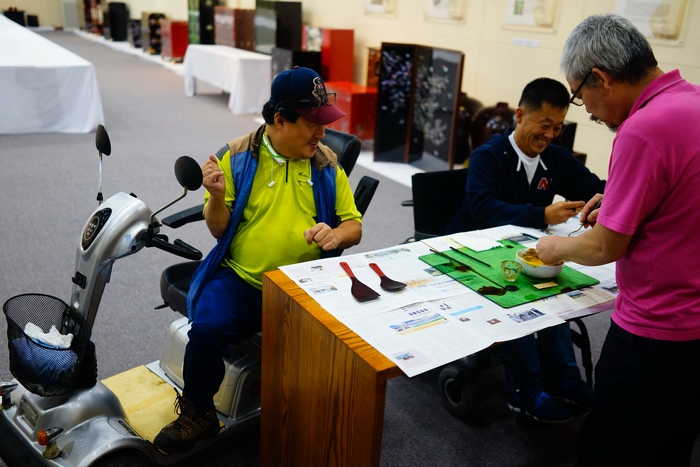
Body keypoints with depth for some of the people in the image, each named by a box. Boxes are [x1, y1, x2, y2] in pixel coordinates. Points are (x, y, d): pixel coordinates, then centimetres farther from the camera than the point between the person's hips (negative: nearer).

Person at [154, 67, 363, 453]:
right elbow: (219, 230, 5)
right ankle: (197, 415, 2)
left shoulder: (326, 163, 5)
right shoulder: (236, 156, 2)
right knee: (207, 328, -27)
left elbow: (354, 226, 9)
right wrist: (217, 196, -16)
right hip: (240, 279, 0)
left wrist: (336, 234, -15)